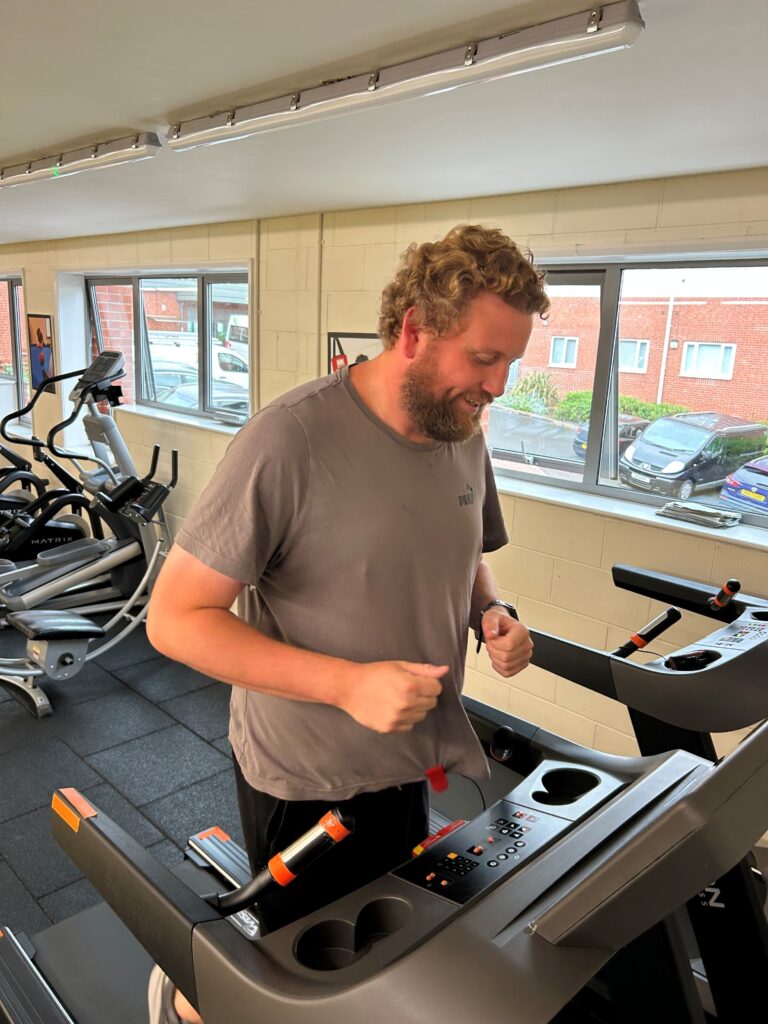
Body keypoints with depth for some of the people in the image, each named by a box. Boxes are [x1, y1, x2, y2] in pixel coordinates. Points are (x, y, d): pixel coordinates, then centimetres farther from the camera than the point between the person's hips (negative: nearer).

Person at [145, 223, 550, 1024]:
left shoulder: (466, 439, -3)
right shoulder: (291, 438, -26)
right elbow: (175, 618, -23)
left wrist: (494, 616, -9)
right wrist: (347, 683, -30)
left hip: (415, 768, 7)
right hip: (307, 786, -6)